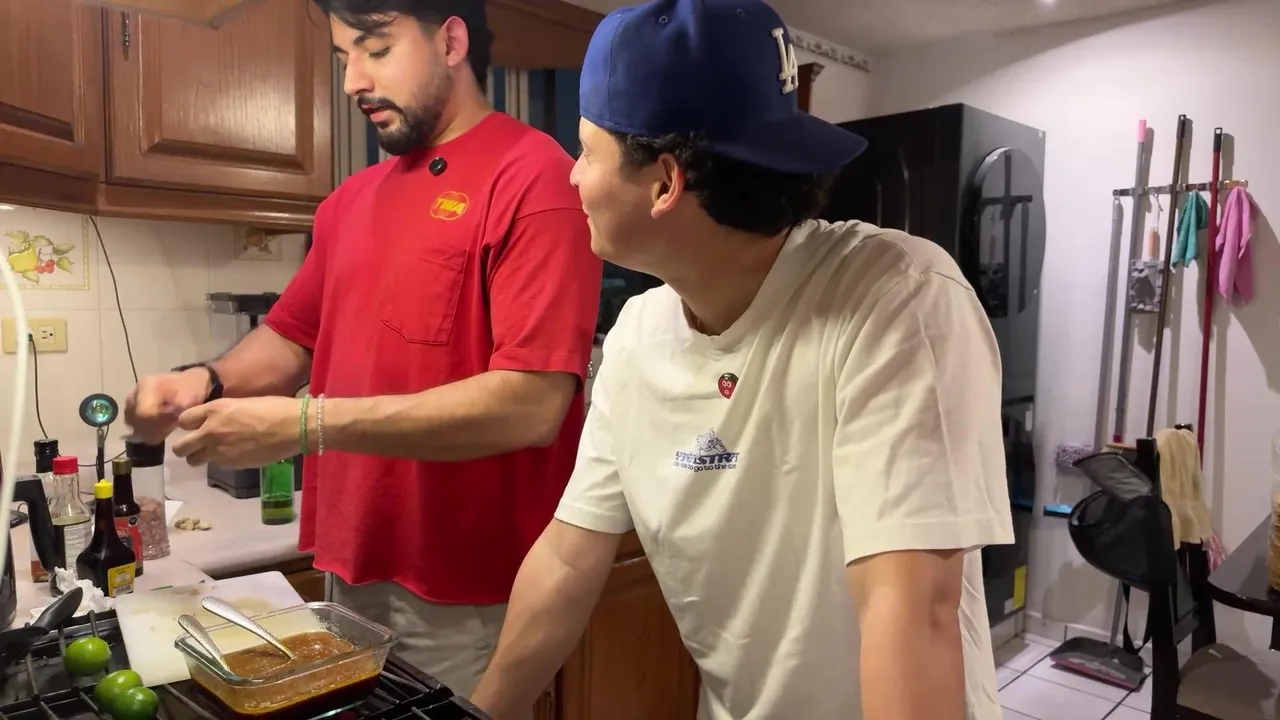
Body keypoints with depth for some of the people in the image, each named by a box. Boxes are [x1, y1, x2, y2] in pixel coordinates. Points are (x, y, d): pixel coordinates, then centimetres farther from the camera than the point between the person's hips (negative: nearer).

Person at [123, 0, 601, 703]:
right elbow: (291, 337, 18)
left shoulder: (535, 178, -15)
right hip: (351, 573, 7)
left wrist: (308, 424, -22)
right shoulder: (351, 200, 8)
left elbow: (531, 406, -23)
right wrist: (209, 380, -3)